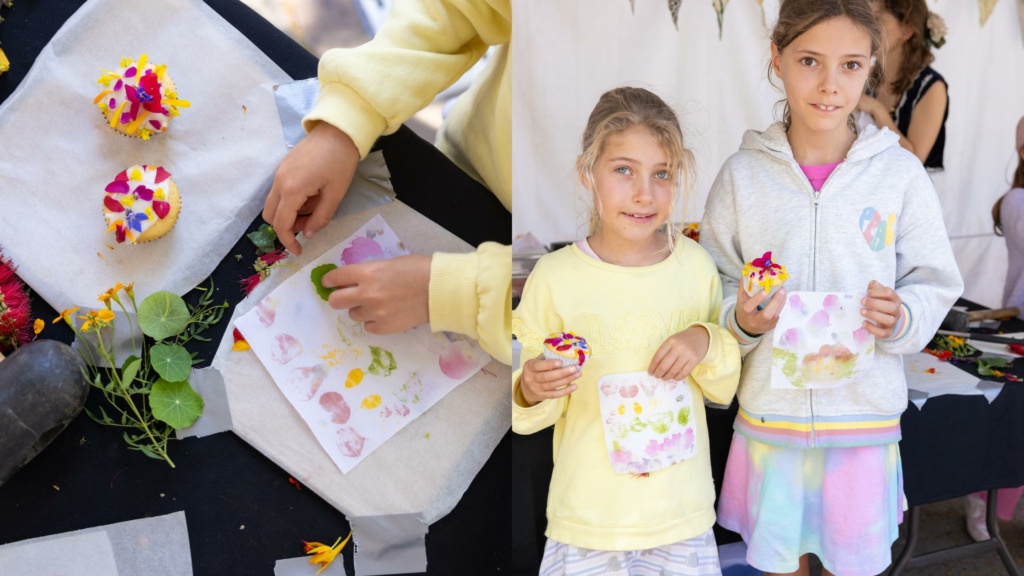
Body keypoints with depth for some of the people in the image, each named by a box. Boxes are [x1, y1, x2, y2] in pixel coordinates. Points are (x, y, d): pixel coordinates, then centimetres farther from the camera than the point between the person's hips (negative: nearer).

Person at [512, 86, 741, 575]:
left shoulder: (696, 265, -2)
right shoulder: (554, 275, -10)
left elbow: (725, 389, 8)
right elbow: (533, 414, -2)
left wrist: (707, 342, -11)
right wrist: (532, 392, -24)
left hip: (681, 515, 2)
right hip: (587, 519, -2)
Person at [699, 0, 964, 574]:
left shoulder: (900, 172, -2)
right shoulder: (743, 173, -2)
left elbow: (935, 286, 4)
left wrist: (899, 320, -16)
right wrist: (741, 320, -17)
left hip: (865, 416, 0)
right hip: (769, 413, 0)